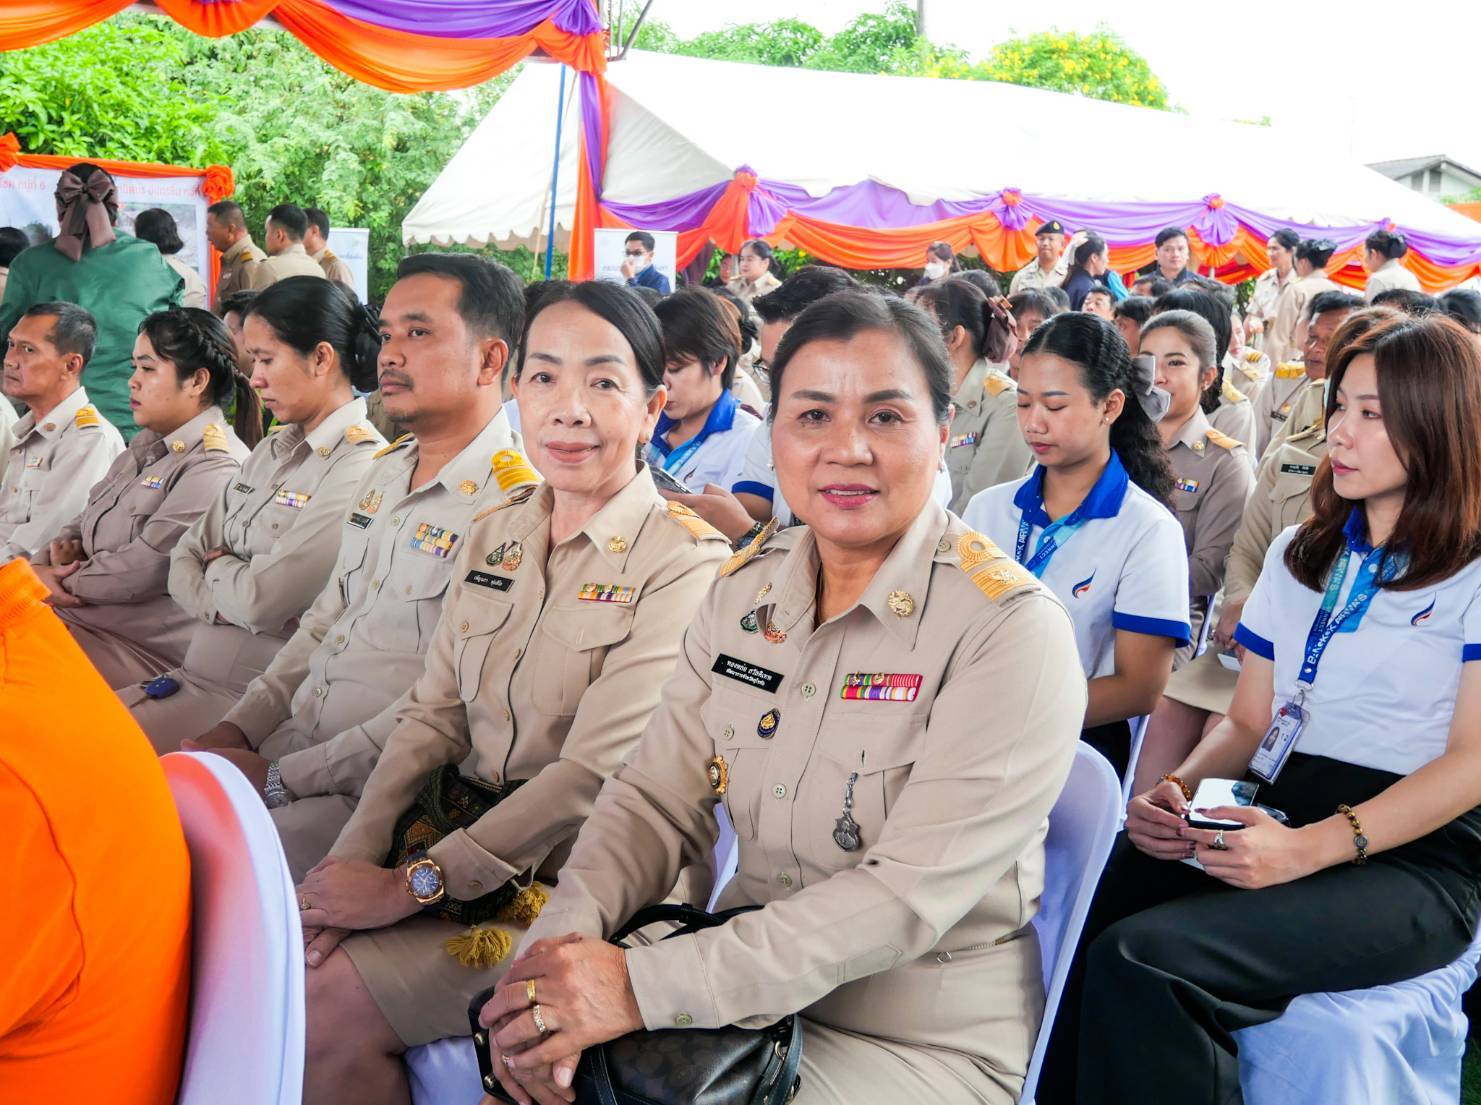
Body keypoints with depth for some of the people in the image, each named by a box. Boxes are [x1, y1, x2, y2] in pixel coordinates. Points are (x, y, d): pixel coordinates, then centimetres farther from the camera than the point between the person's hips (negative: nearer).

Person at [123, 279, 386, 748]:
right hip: (191, 671, 8)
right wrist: (221, 598, -7)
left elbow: (262, 600, -19)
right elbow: (186, 556, 13)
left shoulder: (359, 468, -16)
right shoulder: (272, 450, 14)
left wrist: (216, 571, 2)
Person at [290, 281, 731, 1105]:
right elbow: (433, 714, 7)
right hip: (465, 840, 6)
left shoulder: (686, 563, -14)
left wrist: (410, 887, -18)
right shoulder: (495, 535, 9)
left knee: (336, 1006, -18)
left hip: (571, 882, -6)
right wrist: (356, 856, -8)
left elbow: (594, 774, -19)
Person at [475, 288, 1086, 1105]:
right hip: (747, 992, 5)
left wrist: (645, 985, -29)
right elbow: (656, 800, 0)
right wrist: (561, 938, -20)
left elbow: (909, 896, -24)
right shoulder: (745, 591, 2)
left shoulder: (1010, 628, -17)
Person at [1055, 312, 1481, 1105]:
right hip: (1273, 816, 5)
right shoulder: (1299, 554, 19)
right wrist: (1179, 788, -5)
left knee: (1139, 959, -31)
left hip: (1411, 857, -5)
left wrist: (1310, 848, -21)